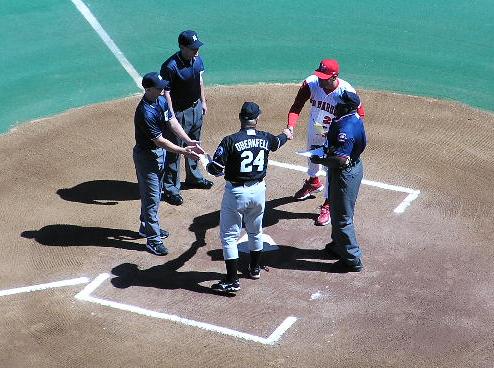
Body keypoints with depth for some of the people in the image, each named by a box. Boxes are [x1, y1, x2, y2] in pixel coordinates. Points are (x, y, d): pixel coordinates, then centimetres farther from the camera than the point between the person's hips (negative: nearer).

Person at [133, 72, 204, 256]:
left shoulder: (161, 100, -3)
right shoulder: (145, 113, -31)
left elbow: (172, 122, 2)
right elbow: (159, 140, -29)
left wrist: (189, 141, -9)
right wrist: (183, 152, -29)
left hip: (160, 152, 9)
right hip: (147, 155, -9)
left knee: (155, 193, 23)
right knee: (151, 197, -1)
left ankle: (147, 227, 40)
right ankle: (153, 239, 8)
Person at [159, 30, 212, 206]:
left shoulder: (197, 59, -4)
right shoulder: (170, 66, -26)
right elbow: (166, 92, -21)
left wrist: (203, 102, 15)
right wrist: (172, 117, -21)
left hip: (196, 108, 8)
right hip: (179, 112, -8)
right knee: (174, 150, 2)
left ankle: (194, 176, 45)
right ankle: (170, 188, 11)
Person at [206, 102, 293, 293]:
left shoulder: (231, 141, -18)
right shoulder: (265, 138, -3)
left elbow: (214, 169, -19)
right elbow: (278, 141, 22)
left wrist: (209, 165, 6)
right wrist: (287, 134, 46)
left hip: (236, 192, -5)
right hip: (258, 191, 5)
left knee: (229, 236, 4)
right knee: (255, 232, 25)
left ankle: (232, 281, 1)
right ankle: (255, 268, 41)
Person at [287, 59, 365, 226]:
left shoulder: (346, 92, -35)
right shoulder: (311, 83, -29)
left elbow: (360, 114, -21)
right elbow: (296, 108, -27)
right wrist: (291, 126, -45)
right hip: (314, 129, 4)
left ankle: (328, 205, 19)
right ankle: (313, 182, 59)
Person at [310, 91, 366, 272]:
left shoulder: (344, 129, -31)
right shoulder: (356, 119, -1)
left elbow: (340, 160, -33)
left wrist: (319, 160, -18)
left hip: (344, 174, -10)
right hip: (355, 166, 10)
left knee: (342, 217, 2)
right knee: (339, 211, 26)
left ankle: (352, 260, 11)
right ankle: (338, 245, 44)